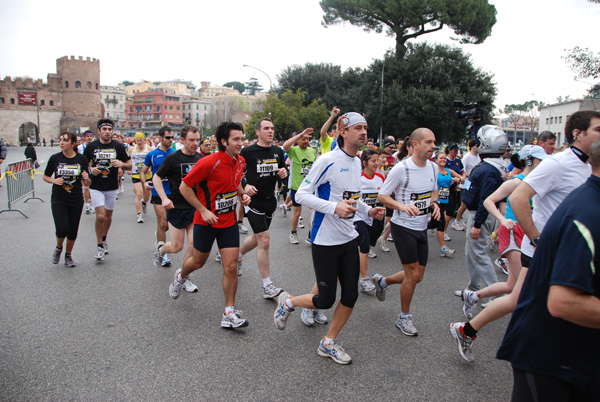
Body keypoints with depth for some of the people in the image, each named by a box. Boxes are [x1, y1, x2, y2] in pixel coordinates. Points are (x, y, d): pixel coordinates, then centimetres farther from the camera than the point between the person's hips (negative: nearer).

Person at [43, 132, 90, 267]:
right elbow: (45, 177, 9)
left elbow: (86, 183, 4)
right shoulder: (55, 158, -4)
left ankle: (68, 255, 32)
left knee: (73, 231, 7)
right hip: (58, 200, -1)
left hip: (76, 201, 1)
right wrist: (54, 181, -12)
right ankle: (58, 247, 19)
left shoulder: (82, 159, -2)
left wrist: (86, 179, -19)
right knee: (62, 229, -15)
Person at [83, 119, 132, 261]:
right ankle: (99, 246, 3)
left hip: (112, 187, 2)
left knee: (108, 215, 15)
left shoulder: (118, 146, -2)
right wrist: (91, 169, -14)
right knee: (100, 216, -13)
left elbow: (129, 165, 2)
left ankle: (104, 239, 38)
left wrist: (121, 164, -19)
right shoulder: (91, 146, -3)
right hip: (96, 187, -2)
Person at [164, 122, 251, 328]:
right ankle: (180, 276, 52)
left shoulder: (240, 161, -1)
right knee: (198, 261, 15)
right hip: (206, 220, -4)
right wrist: (203, 210, -19)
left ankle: (229, 313, 8)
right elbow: (184, 187, -15)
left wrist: (242, 195, 0)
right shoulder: (209, 162, -21)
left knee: (231, 266, -3)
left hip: (229, 221, 4)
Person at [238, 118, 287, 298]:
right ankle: (267, 286, -2)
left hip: (270, 200, 6)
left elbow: (283, 170, 18)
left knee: (257, 238, 19)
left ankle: (238, 256, 49)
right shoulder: (248, 151, -8)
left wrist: (284, 173, -5)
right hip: (254, 200, -6)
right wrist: (245, 186, -17)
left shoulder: (278, 151, 6)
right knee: (264, 241, -11)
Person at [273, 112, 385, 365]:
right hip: (325, 241, -8)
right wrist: (334, 207, -28)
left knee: (350, 296, 8)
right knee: (326, 300, 1)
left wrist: (368, 211, 8)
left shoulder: (357, 162, 10)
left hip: (349, 239, 8)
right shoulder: (328, 161, -16)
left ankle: (328, 343, 27)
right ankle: (287, 302, 30)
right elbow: (301, 194, -18)